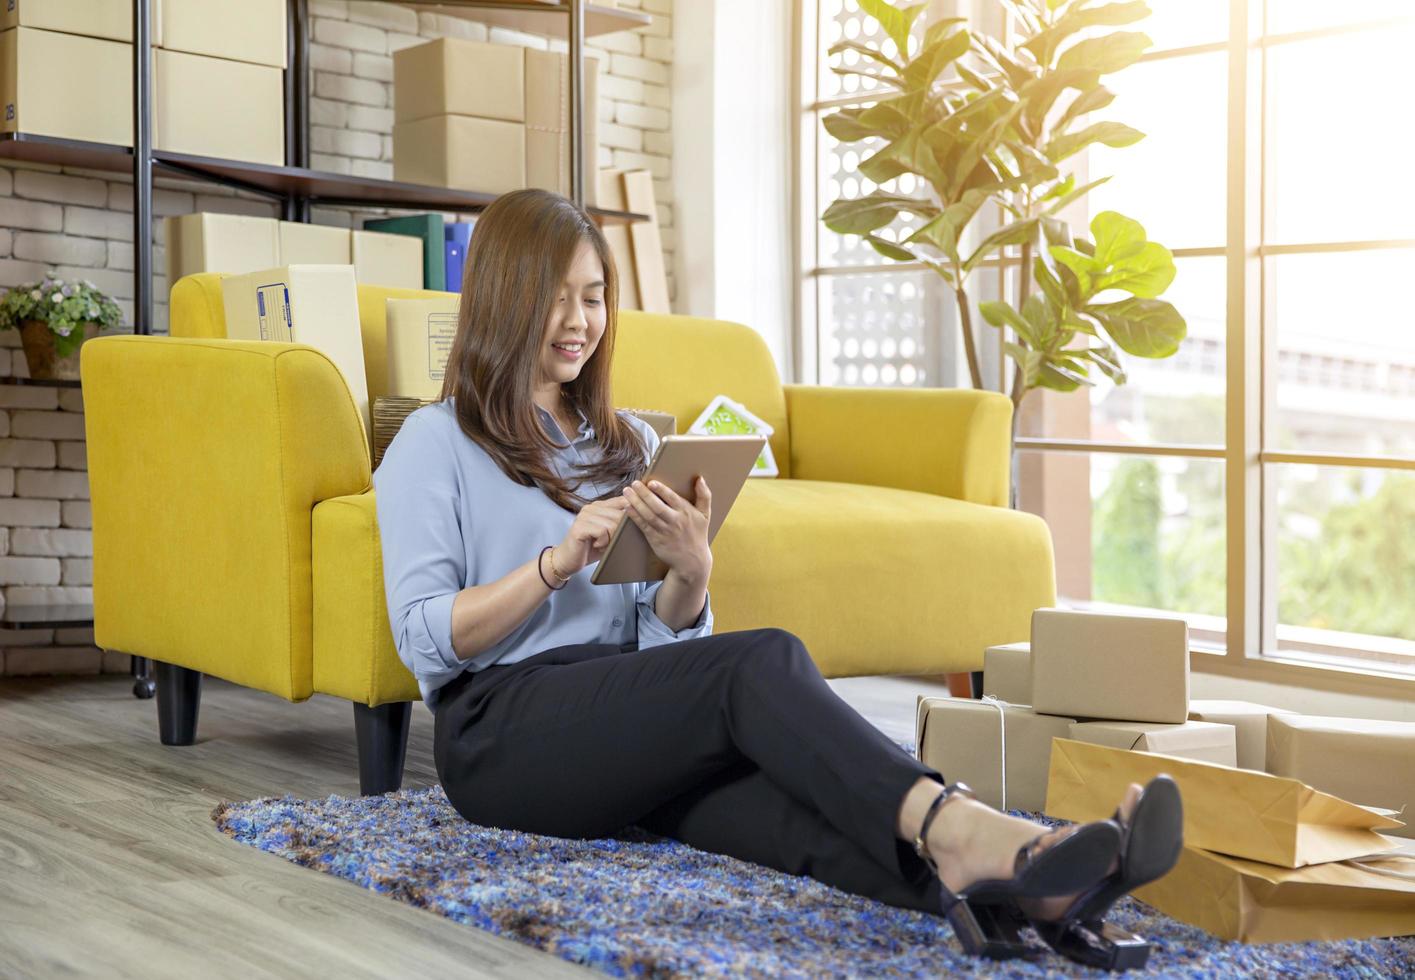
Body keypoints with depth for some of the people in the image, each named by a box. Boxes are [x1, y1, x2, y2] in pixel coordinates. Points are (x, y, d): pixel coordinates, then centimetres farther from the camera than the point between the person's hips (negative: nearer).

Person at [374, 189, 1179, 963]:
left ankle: (979, 887, -58)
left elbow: (659, 640, 14)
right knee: (763, 661, -31)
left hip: (632, 725, 4)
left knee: (784, 799, -32)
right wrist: (559, 561, -17)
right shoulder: (433, 445, 6)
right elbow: (423, 638, -5)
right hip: (500, 735, -4)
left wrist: (689, 573, -8)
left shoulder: (629, 443, 22)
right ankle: (950, 827, -53)